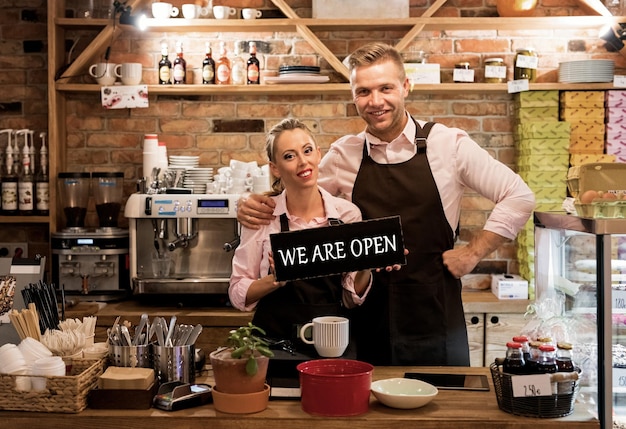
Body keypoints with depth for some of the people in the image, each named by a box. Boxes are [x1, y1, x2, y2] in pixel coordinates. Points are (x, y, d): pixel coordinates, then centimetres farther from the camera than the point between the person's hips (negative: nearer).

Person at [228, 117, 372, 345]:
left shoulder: (348, 213, 2)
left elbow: (352, 298, 9)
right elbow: (238, 293, 2)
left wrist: (366, 268, -9)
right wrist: (276, 279, -15)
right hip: (274, 339, -1)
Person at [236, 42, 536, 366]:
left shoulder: (448, 144, -4)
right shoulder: (344, 155, 3)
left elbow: (519, 197, 0)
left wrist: (473, 253, -6)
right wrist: (255, 207, -4)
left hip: (435, 321, -2)